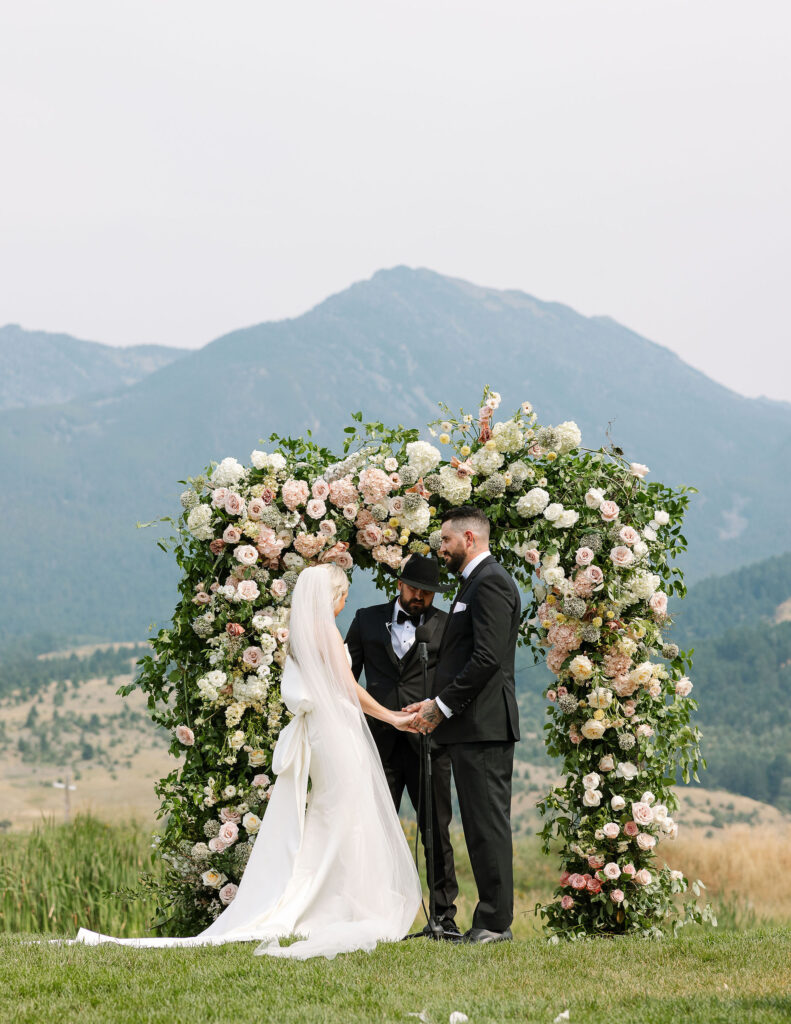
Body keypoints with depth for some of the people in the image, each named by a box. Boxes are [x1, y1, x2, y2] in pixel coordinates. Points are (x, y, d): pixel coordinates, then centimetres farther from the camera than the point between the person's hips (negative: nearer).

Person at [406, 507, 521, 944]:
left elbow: (487, 658, -20)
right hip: (472, 727, 10)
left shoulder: (490, 583, -11)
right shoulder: (476, 583, 22)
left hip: (483, 726, -10)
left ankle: (495, 921, -6)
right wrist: (437, 704, 12)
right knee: (481, 824, 11)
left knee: (487, 822, -8)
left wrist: (443, 706, -14)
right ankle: (492, 919, 14)